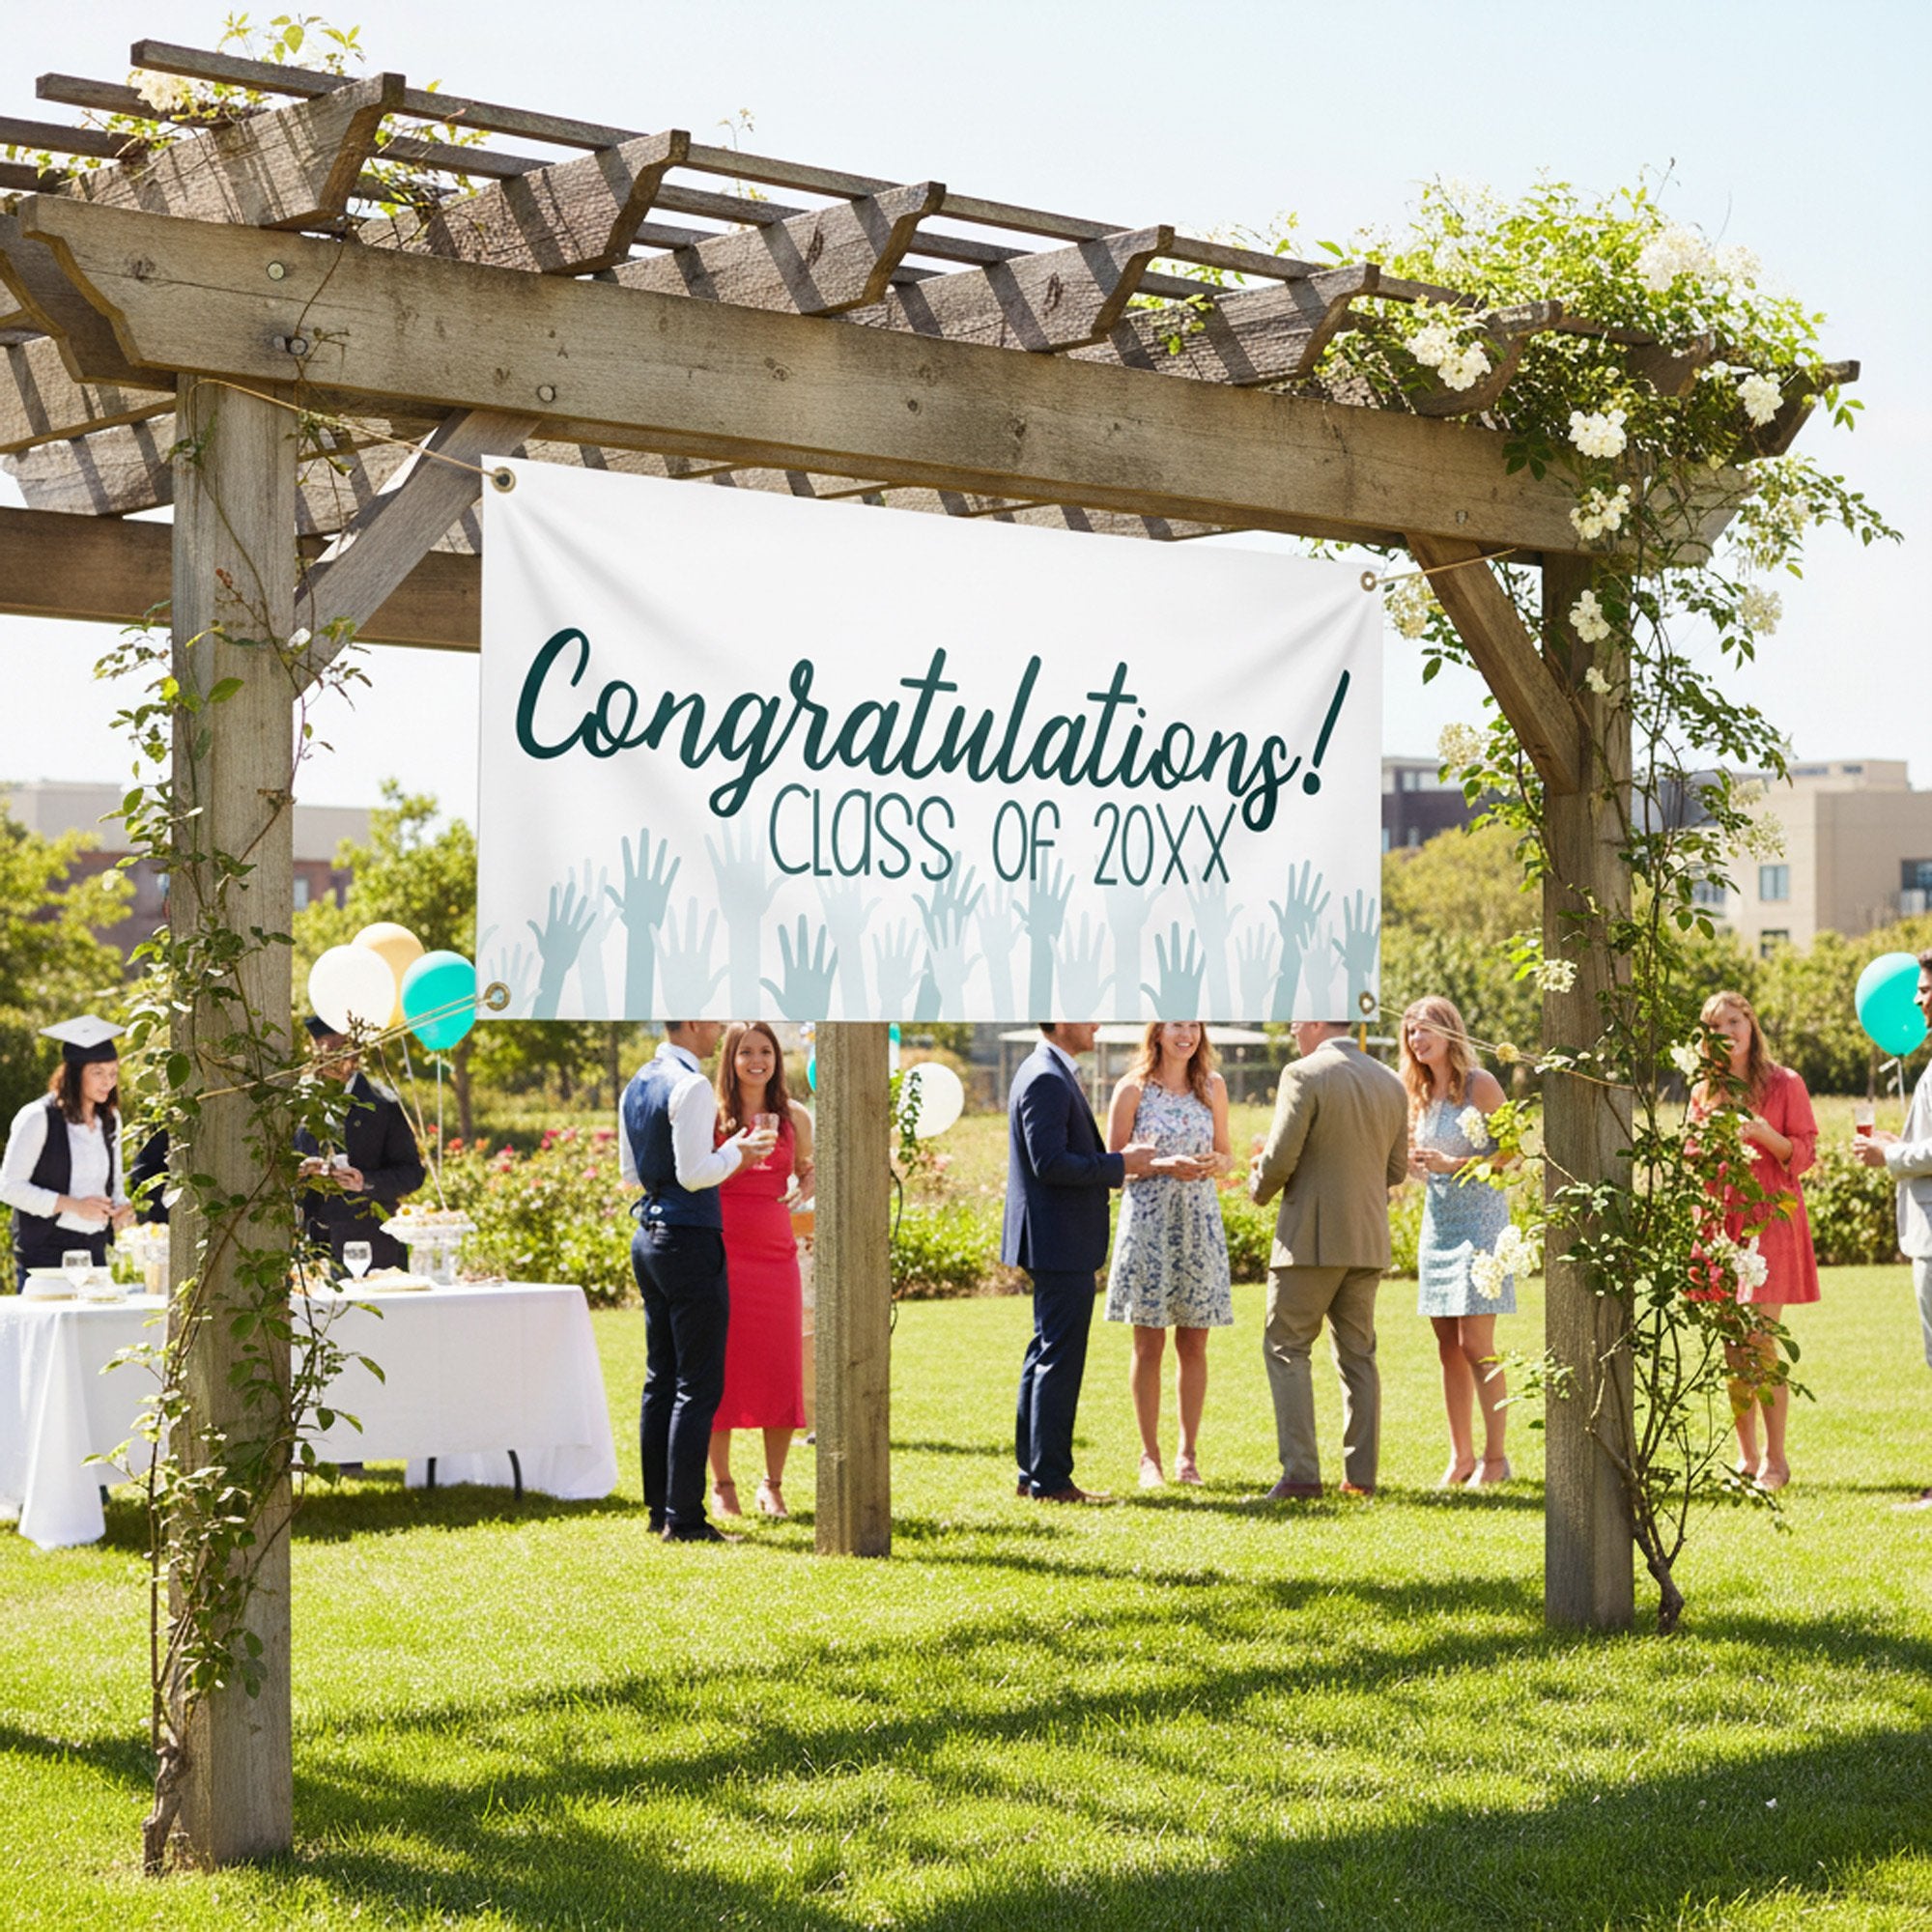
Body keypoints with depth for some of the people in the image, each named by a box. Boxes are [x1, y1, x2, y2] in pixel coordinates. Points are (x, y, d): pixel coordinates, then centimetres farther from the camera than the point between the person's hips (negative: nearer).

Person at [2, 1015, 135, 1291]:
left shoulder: (109, 1120, 11)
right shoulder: (37, 1118, -8)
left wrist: (121, 1207, -2)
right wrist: (72, 1205, -18)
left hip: (93, 1248, 6)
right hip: (44, 1251, -6)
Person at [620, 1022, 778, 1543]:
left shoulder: (636, 1086, 12)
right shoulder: (690, 1086, -15)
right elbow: (693, 1174, -21)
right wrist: (736, 1152, -4)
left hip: (649, 1237, 9)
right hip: (689, 1240, -9)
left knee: (661, 1379, 13)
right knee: (698, 1386, -5)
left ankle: (659, 1508, 16)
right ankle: (683, 1519, -6)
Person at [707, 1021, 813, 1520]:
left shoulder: (794, 1118, 9)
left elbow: (809, 1171, 22)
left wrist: (805, 1191, 0)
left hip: (776, 1251, 3)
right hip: (722, 1253, -3)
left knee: (781, 1371, 2)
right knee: (721, 1370, 0)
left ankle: (773, 1484, 14)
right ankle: (721, 1484, 11)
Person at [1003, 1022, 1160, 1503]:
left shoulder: (1051, 1074, 16)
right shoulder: (1046, 1079, -18)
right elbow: (1049, 1163, -24)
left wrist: (1121, 1160, 10)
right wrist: (1120, 1164, -16)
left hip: (1055, 1243, 11)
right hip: (1060, 1245, -11)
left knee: (1046, 1355, 15)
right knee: (1060, 1359, -6)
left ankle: (1033, 1472, 21)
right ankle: (1051, 1480, -3)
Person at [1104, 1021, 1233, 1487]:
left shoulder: (1213, 1086, 9)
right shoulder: (1133, 1090, -2)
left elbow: (1225, 1155, 14)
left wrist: (1214, 1163, -8)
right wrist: (1164, 1166, -16)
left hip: (1199, 1222, 3)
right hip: (1148, 1219, -3)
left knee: (1194, 1345, 5)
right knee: (1149, 1345, 1)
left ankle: (1188, 1453, 12)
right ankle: (1150, 1456, 7)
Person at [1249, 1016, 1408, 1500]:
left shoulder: (1304, 1075, -12)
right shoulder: (1390, 1083, 9)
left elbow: (1280, 1158, -15)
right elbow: (1396, 1171, 12)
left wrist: (1258, 1188, 5)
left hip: (1312, 1238, -6)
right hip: (1369, 1240, 6)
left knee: (1286, 1348, 1)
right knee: (1357, 1354, 13)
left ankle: (1300, 1473, -8)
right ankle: (1362, 1474, 11)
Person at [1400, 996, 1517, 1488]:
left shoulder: (1480, 1084, -7)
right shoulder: (1421, 1093, 13)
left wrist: (1453, 1165, -18)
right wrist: (1413, 1160, -1)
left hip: (1479, 1220, -7)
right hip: (1437, 1222, 7)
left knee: (1475, 1345, -9)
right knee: (1448, 1349, 6)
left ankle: (1496, 1457, -2)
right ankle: (1461, 1457, 11)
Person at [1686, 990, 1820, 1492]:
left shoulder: (1784, 1084, 1)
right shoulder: (1704, 1092, 13)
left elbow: (1805, 1152, 0)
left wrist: (1766, 1135, -17)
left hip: (1769, 1217, -4)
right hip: (1719, 1219, 4)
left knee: (1759, 1343, -12)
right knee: (1732, 1347, 3)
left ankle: (1775, 1458, -5)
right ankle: (1746, 1457, 10)